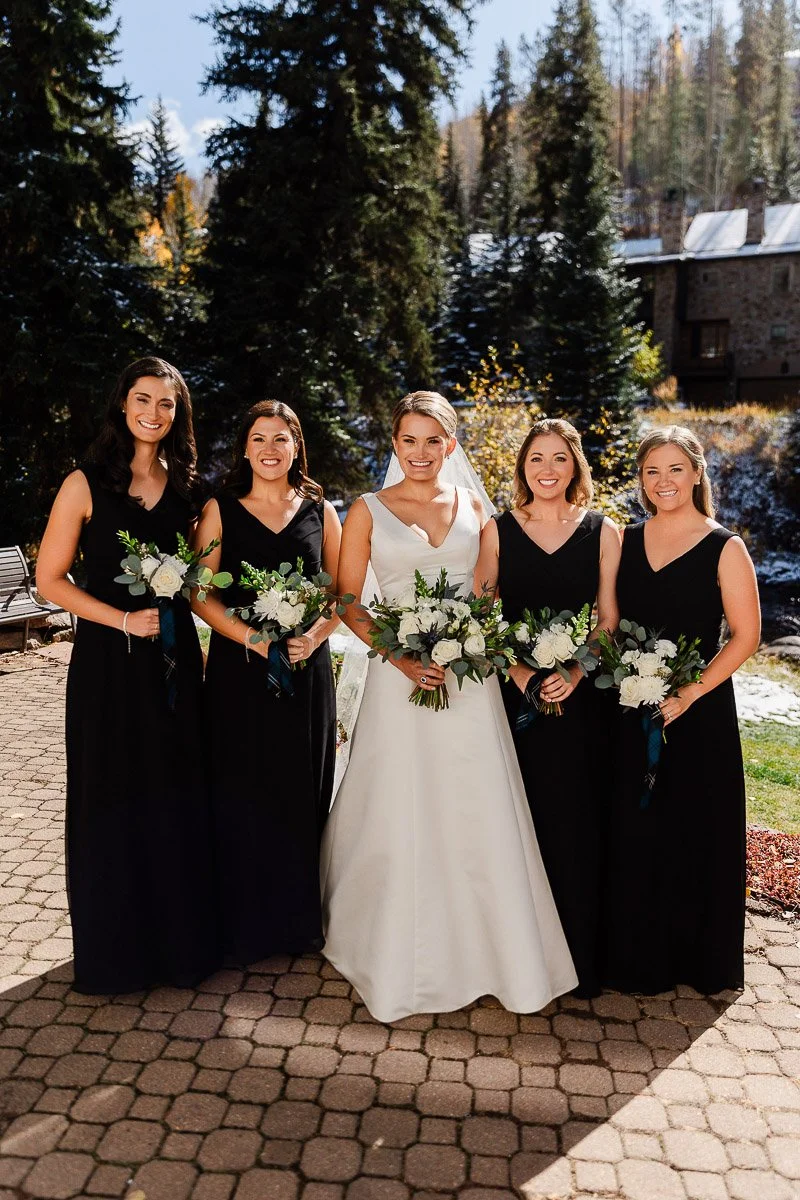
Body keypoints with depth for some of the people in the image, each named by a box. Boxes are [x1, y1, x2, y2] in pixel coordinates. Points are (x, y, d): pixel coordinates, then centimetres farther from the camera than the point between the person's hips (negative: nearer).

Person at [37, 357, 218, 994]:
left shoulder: (183, 487, 9)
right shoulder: (86, 484, -4)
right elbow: (50, 579, -5)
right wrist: (124, 619, -14)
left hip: (175, 657, 4)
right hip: (108, 661, -3)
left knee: (178, 801, 9)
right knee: (113, 802, 6)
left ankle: (181, 940, 27)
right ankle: (116, 949, 25)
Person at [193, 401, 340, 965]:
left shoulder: (320, 511, 7)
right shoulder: (221, 510, 3)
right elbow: (202, 594, -2)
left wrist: (314, 635, -12)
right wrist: (253, 637, -16)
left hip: (307, 670, 1)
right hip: (238, 670, -1)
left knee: (303, 793, 8)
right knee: (241, 795, 3)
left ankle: (300, 920, 26)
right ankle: (244, 925, 20)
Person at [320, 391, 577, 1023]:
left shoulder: (474, 507, 10)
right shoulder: (369, 510, 3)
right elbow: (348, 600, 0)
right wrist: (397, 654, -12)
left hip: (470, 679, 2)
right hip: (400, 676, -2)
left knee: (480, 816, 3)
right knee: (401, 819, 3)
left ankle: (487, 949, 22)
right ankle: (400, 957, 22)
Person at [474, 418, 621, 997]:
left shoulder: (603, 532, 4)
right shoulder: (498, 531, 5)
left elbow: (609, 621, 3)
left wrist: (575, 673, -12)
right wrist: (519, 672, -11)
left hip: (579, 697, 0)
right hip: (512, 693, 0)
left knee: (575, 820, 3)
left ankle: (580, 955, 18)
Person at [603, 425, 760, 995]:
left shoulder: (724, 548, -5)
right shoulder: (625, 542, 7)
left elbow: (746, 636, -8)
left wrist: (688, 695, -16)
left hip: (699, 711, -3)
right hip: (631, 712, 4)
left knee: (699, 833, 7)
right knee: (635, 832, 9)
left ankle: (702, 961, 28)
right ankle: (643, 959, 27)